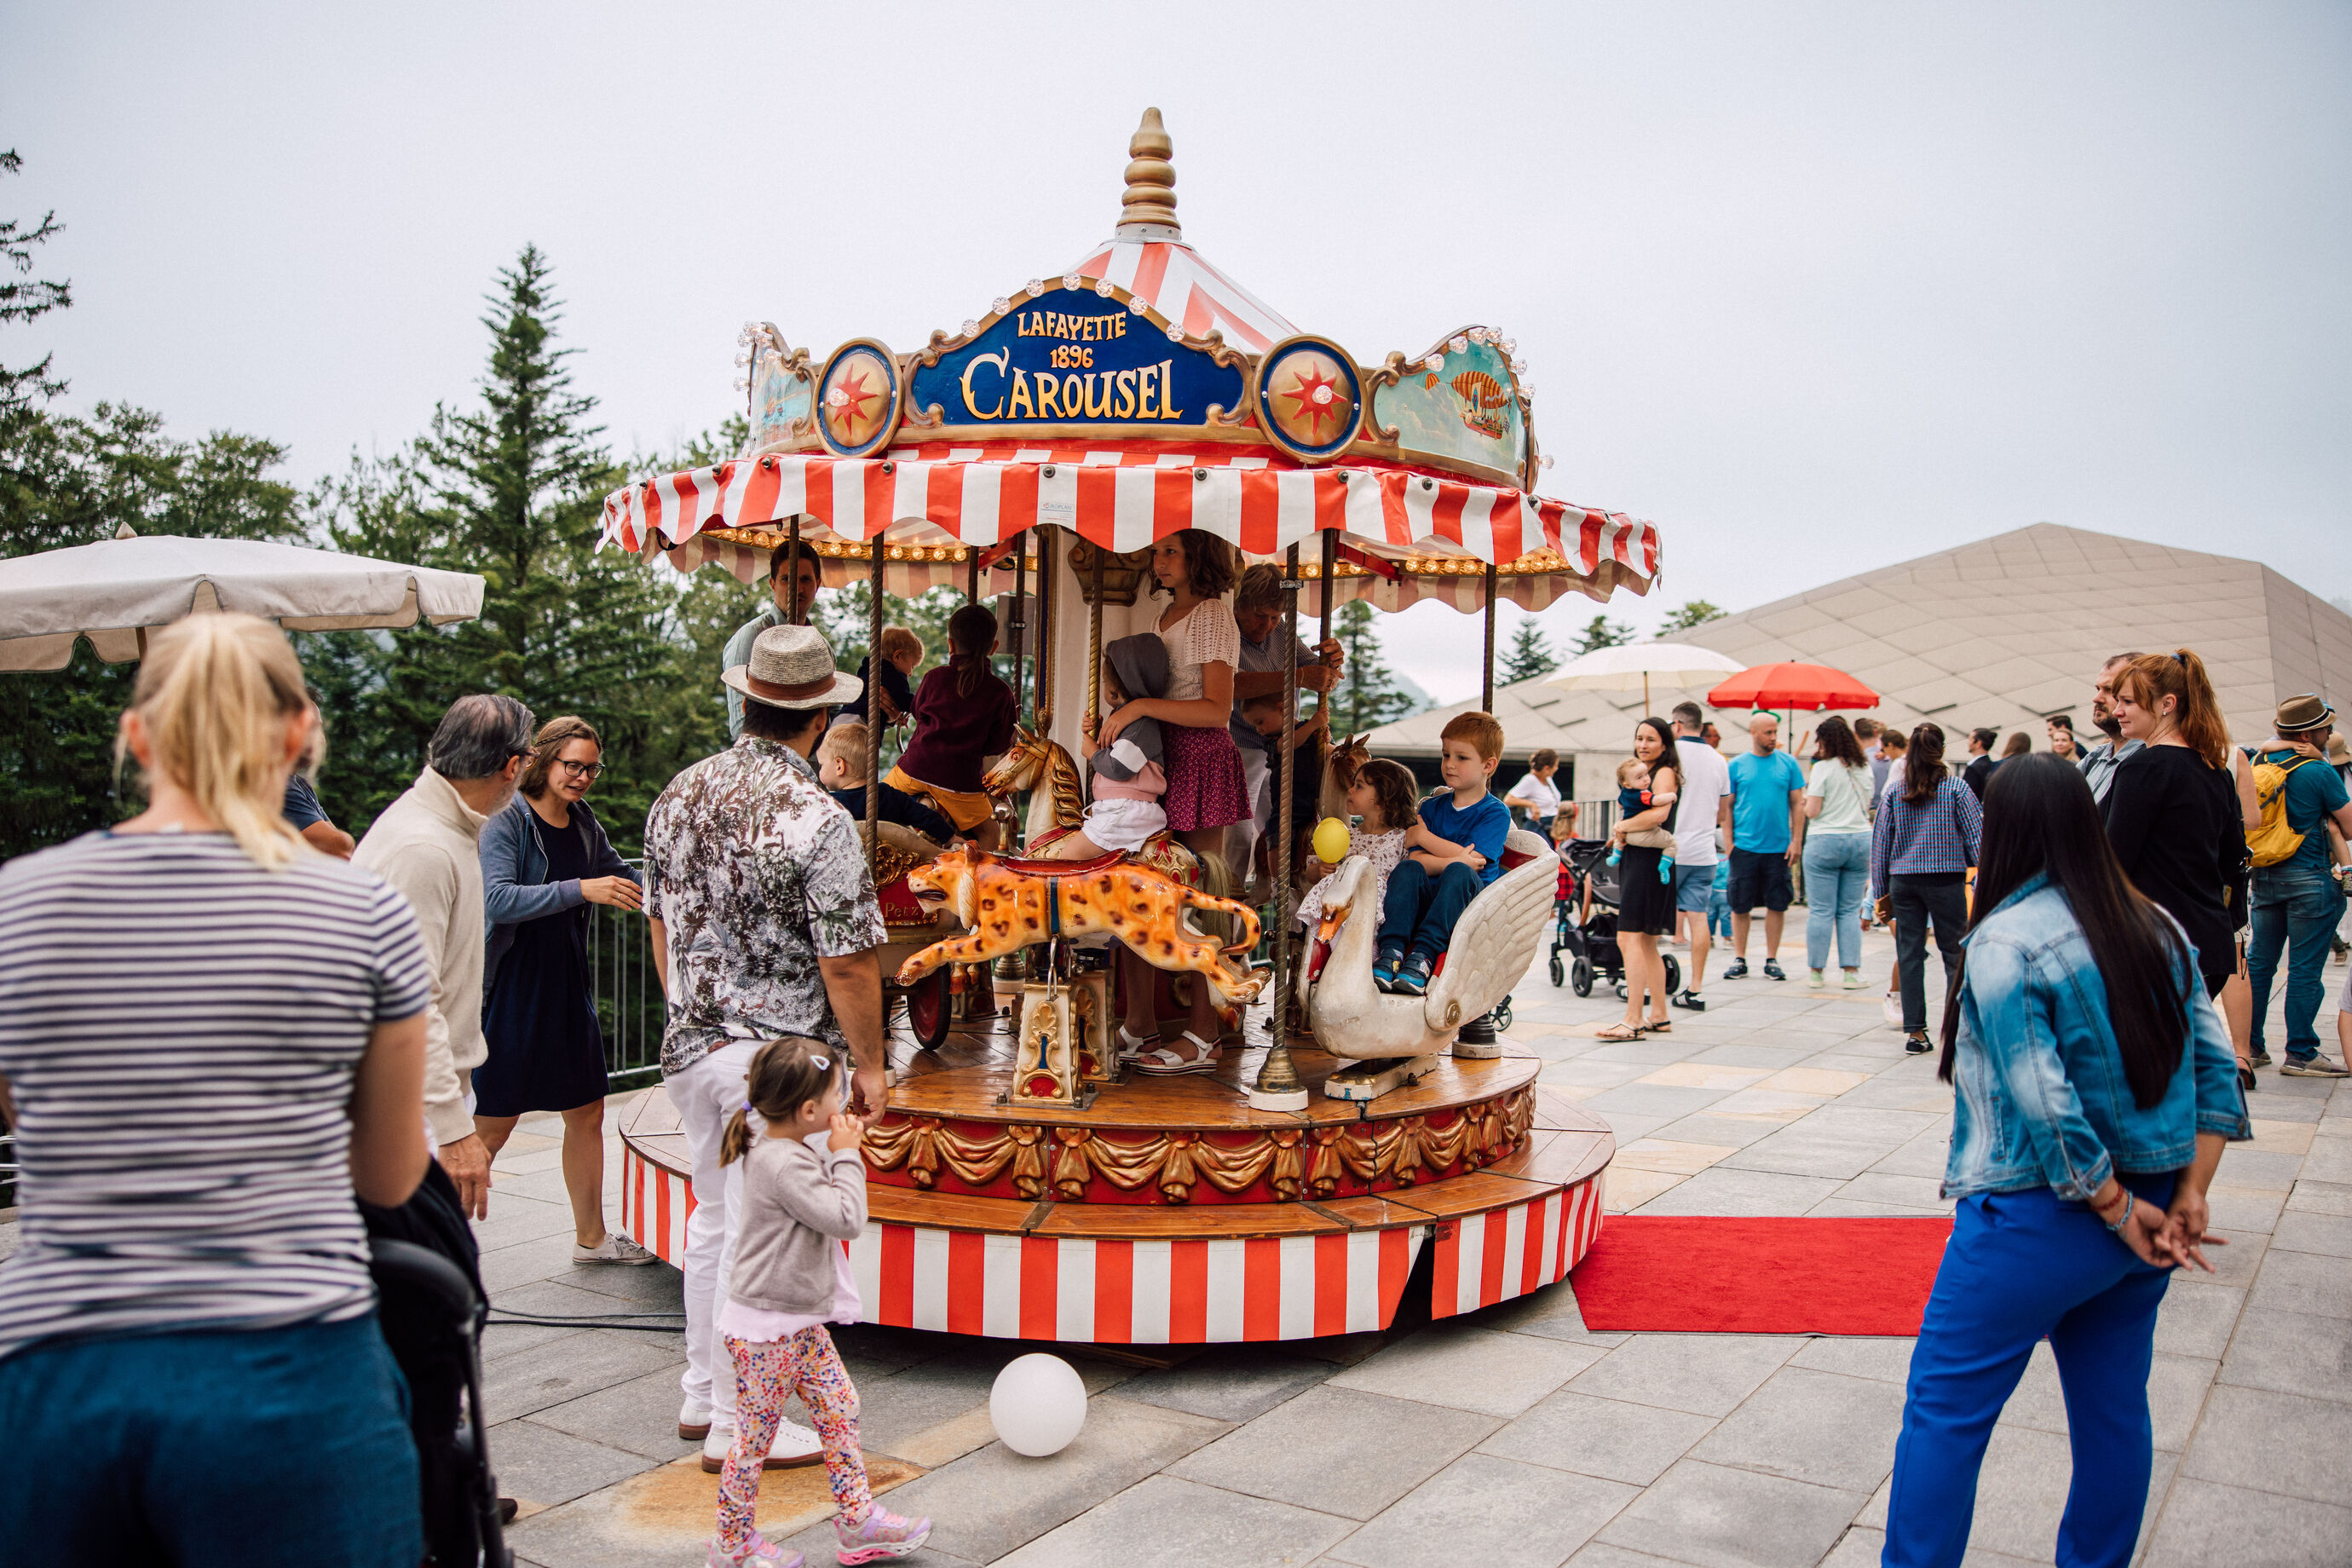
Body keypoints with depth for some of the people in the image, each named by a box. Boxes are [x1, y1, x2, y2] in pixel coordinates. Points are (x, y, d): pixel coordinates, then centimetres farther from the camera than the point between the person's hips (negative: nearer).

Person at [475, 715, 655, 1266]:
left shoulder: (584, 823, 8)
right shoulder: (507, 822, -12)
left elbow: (621, 876, 25)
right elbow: (496, 900, -26)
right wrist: (581, 890, -30)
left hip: (568, 988, 7)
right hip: (512, 991, -7)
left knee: (587, 1112, 13)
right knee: (493, 1125, -3)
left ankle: (590, 1237, 27)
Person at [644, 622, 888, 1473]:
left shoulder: (678, 795, 3)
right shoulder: (817, 819, -19)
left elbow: (662, 925, 13)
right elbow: (849, 963, -18)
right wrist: (868, 1064, -6)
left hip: (691, 1045, 7)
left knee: (716, 1223, 21)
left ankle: (703, 1394, 34)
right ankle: (737, 1425, 15)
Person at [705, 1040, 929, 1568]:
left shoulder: (786, 1149, 6)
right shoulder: (783, 1164, -27)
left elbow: (825, 1202, 24)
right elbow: (845, 1218, -27)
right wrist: (846, 1155, -20)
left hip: (801, 1321, 10)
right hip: (765, 1328, -10)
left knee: (839, 1407, 12)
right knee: (757, 1433, 6)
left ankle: (857, 1520, 21)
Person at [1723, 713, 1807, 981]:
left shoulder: (1788, 763, 5)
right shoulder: (1737, 765, 3)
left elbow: (1797, 804, 6)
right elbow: (1727, 806, 4)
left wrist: (1796, 841, -2)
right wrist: (1728, 842, -3)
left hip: (1779, 847, 1)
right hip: (1744, 846, -1)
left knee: (1777, 904, 5)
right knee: (1740, 905, 3)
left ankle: (1772, 960, 15)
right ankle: (1739, 959, 13)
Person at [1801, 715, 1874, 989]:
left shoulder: (1823, 768, -9)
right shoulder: (1864, 768, 8)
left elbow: (1812, 811, -10)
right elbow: (1867, 806, 18)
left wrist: (1808, 798, 9)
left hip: (1824, 841, -5)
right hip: (1861, 839, 5)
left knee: (1821, 911, 1)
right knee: (1851, 910, 8)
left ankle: (1816, 971, 5)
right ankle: (1851, 972, 5)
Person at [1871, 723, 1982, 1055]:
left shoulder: (1894, 792, 4)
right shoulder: (1957, 789, -3)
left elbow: (1880, 842, 6)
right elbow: (1976, 837, -4)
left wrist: (1882, 892, 13)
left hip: (1903, 880, 2)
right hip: (1946, 879, -2)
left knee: (1909, 955, 6)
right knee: (1955, 954, 6)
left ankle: (1915, 1033, 7)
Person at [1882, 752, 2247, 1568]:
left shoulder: (2005, 940, -17)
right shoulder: (2155, 927, 5)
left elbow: (2045, 1106, -21)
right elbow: (2215, 1066, 3)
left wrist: (2118, 1212, -10)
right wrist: (2188, 1197, 2)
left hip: (2042, 1216, -7)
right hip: (2149, 1204, 7)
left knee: (1945, 1405, 2)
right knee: (2114, 1408, 17)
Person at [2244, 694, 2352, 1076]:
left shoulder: (2260, 760, 4)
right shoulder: (2319, 772, -14)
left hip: (2264, 876, 6)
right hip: (2310, 879, -6)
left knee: (2259, 962, 12)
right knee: (2305, 969, -1)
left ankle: (2249, 1046, 16)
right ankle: (2300, 1055, 3)